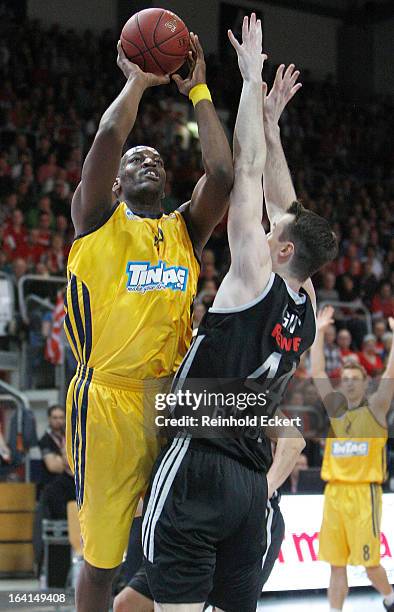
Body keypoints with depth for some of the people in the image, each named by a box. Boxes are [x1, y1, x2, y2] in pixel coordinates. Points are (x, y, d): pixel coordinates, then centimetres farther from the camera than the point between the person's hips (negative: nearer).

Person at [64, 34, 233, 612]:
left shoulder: (185, 229, 16)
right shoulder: (98, 220, 5)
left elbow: (223, 174, -1)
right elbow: (108, 138, -10)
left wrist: (198, 92, 4)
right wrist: (137, 80, 4)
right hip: (109, 399, -4)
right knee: (102, 557, 1)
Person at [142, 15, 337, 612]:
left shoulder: (258, 278, -5)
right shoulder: (306, 309, 14)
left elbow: (247, 169, -1)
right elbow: (282, 202, 24)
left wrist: (252, 78, 6)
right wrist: (269, 114, 32)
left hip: (198, 465, -8)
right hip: (252, 483, 8)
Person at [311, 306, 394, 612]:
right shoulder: (334, 408, 13)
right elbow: (317, 372, 11)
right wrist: (319, 333, 7)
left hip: (364, 492, -4)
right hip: (334, 492, 4)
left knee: (369, 563, -1)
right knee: (336, 564, 5)